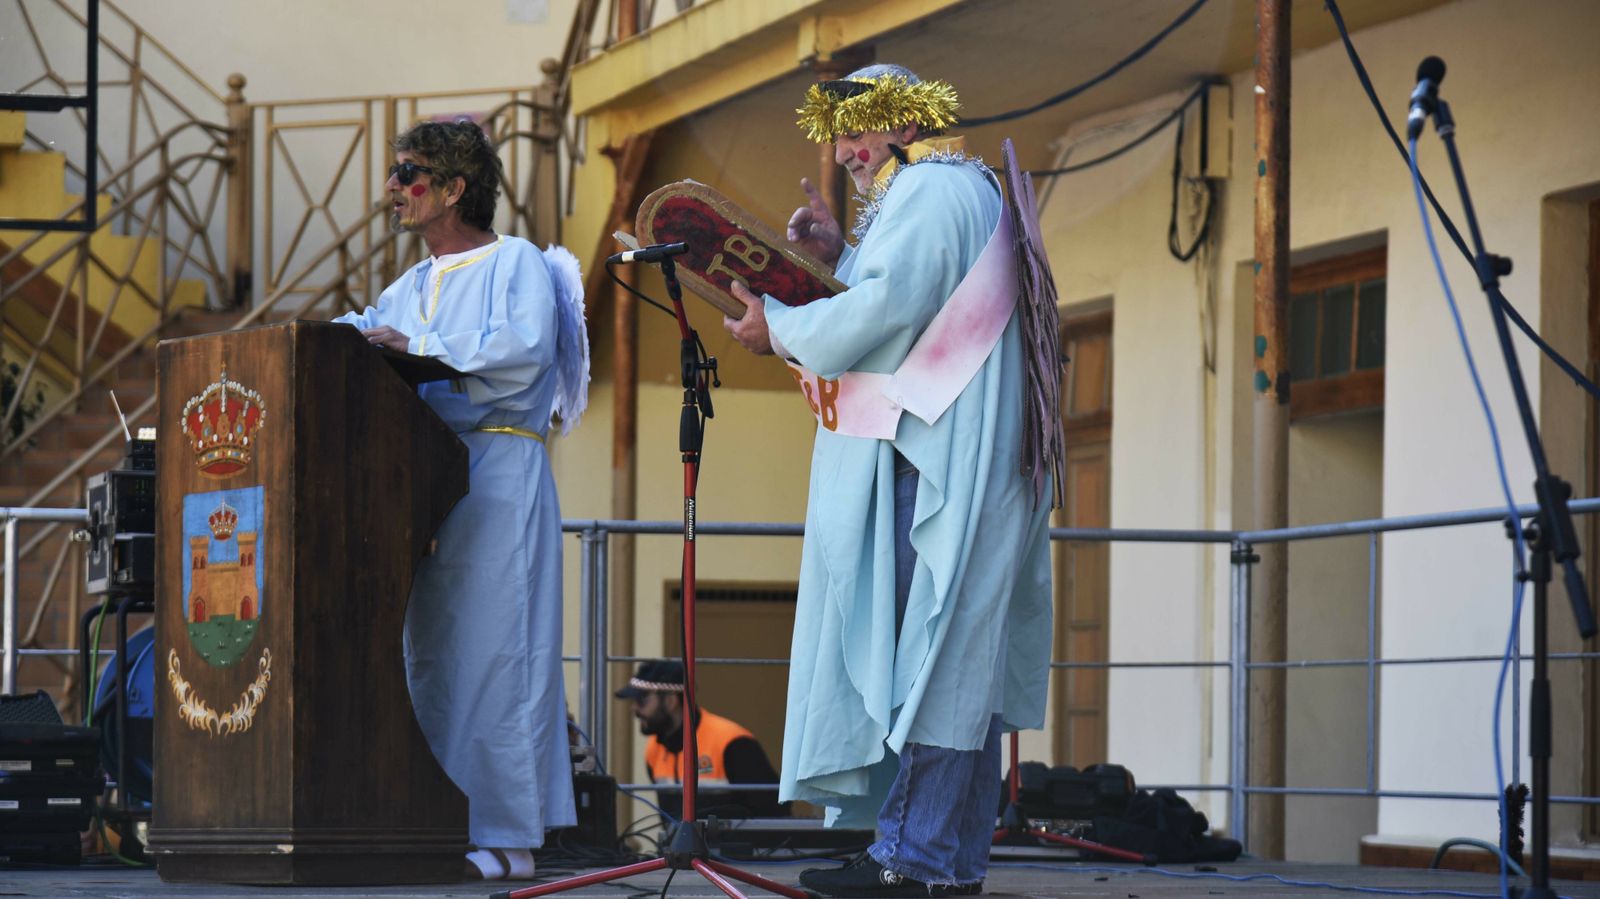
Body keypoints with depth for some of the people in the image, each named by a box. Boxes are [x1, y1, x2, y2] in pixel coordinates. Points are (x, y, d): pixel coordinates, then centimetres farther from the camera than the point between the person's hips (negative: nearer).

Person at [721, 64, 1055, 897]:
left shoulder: (932, 191, -10)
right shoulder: (956, 192, 23)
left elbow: (885, 312, -19)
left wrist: (779, 328, -6)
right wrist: (838, 257, 13)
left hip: (931, 474, -11)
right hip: (939, 473, 11)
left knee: (925, 650, -13)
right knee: (954, 665, 9)